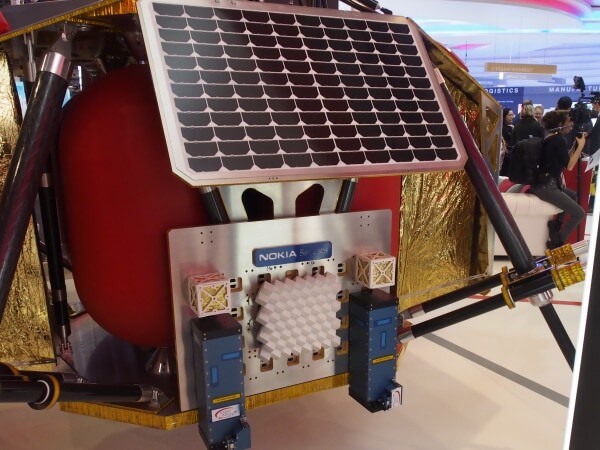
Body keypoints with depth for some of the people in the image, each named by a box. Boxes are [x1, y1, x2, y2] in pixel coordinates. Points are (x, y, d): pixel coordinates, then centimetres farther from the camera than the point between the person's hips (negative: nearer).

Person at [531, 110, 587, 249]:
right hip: (546, 186, -10)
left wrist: (576, 144, 12)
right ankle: (557, 243, -1)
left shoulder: (551, 138, 15)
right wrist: (580, 146, -8)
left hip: (547, 183, 10)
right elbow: (569, 165, -15)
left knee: (574, 195, 33)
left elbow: (565, 158, 22)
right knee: (579, 213, -10)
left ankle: (557, 223, 28)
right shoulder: (558, 140, -12)